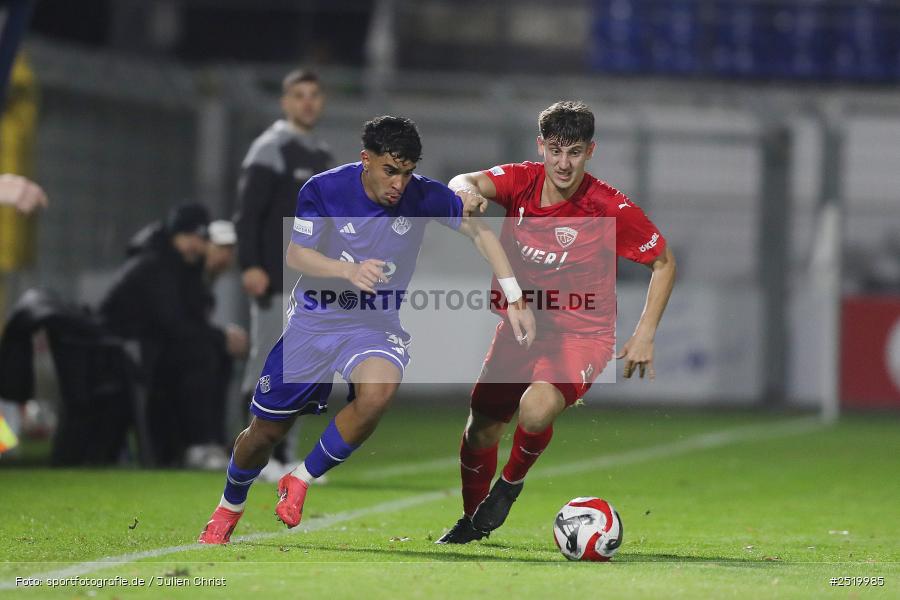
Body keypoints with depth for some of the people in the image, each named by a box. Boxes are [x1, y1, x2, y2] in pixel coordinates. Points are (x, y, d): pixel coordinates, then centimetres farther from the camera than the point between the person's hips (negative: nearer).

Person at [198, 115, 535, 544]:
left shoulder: (423, 197, -13)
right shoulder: (324, 190, -15)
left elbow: (481, 232, -3)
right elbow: (296, 255, -18)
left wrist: (514, 299, -10)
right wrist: (349, 271, -37)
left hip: (376, 326, 0)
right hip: (313, 321, 0)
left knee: (377, 393, -34)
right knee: (265, 431, 7)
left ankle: (301, 481, -12)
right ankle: (229, 507, 40)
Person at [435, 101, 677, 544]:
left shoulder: (611, 208, -16)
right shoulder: (521, 181, -7)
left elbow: (664, 262, -5)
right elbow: (464, 183, -25)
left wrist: (645, 335, -10)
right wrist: (467, 191, -51)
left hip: (582, 335, -4)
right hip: (521, 325, 4)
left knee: (537, 408, -32)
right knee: (480, 430, 8)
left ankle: (511, 482, 1)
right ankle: (473, 520, 38)